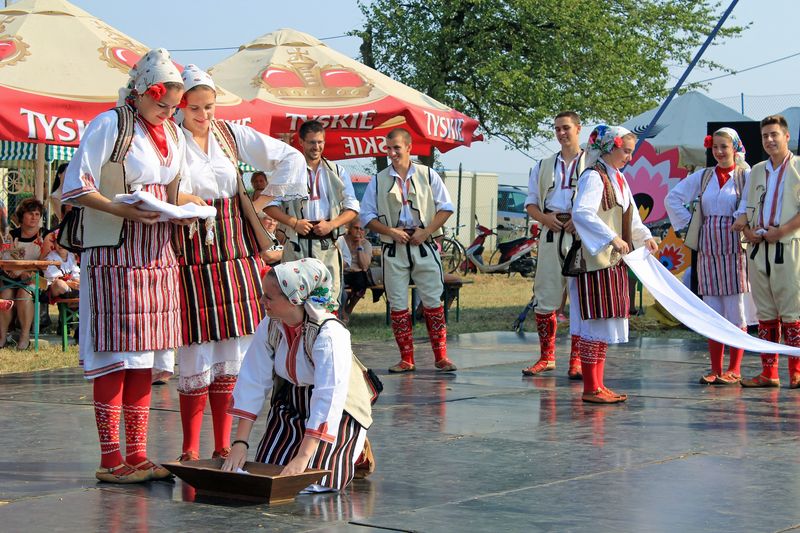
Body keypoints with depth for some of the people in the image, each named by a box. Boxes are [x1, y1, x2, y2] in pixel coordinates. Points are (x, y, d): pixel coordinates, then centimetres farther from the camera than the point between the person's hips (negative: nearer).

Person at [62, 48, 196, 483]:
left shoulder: (172, 134, 15)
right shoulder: (108, 126, -7)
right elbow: (75, 189, -10)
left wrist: (181, 206, 3)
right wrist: (122, 211, -22)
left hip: (157, 255, 7)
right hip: (114, 254, -7)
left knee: (146, 357, 7)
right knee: (116, 354, -8)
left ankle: (137, 454, 12)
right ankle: (110, 459, -4)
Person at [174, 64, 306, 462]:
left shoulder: (232, 134, 10)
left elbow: (290, 158, 15)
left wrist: (265, 197, 7)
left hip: (235, 249, 4)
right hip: (192, 252, -4)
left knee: (232, 354, 5)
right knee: (197, 355, -6)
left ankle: (223, 446, 13)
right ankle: (190, 450, 4)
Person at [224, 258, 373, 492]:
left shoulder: (330, 334, -30)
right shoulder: (269, 327, -12)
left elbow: (328, 400, -34)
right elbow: (252, 382, -11)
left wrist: (302, 458, -38)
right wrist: (240, 443, -18)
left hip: (335, 412, -6)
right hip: (290, 408, 6)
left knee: (312, 482, -18)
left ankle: (353, 453, 12)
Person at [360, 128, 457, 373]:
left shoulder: (427, 175, 5)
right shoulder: (379, 180, 7)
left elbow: (446, 207, 6)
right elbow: (367, 216, 7)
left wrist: (427, 231, -8)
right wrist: (391, 231, -8)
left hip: (425, 245, -1)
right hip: (393, 249, 1)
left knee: (433, 301, -2)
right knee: (398, 305, 2)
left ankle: (441, 356, 5)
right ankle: (406, 359, 10)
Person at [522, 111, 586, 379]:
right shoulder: (544, 166, 18)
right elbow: (530, 202, 18)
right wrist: (543, 217, -3)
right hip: (551, 234, 4)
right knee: (545, 298, 4)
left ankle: (576, 360, 0)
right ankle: (547, 357, 14)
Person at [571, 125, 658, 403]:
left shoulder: (618, 178, 17)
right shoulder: (593, 177, -12)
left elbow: (629, 215, 25)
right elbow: (581, 213, -27)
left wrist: (644, 236, 8)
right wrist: (612, 238, -31)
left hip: (613, 261, 9)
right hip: (595, 261, -9)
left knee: (605, 324, 11)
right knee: (596, 322, -7)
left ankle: (598, 384, 16)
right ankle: (591, 388, -3)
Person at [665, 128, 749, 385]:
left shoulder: (745, 176, -2)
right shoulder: (702, 177, 11)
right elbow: (673, 198, 16)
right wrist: (688, 222, 9)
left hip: (735, 249, -4)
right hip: (708, 250, 4)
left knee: (736, 311, -1)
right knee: (712, 313, 5)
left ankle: (734, 370, 5)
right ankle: (715, 369, 10)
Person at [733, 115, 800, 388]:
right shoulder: (756, 171, 18)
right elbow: (745, 207, 19)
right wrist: (746, 229, 0)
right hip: (758, 247, 6)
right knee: (765, 312, 7)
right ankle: (769, 373, 10)